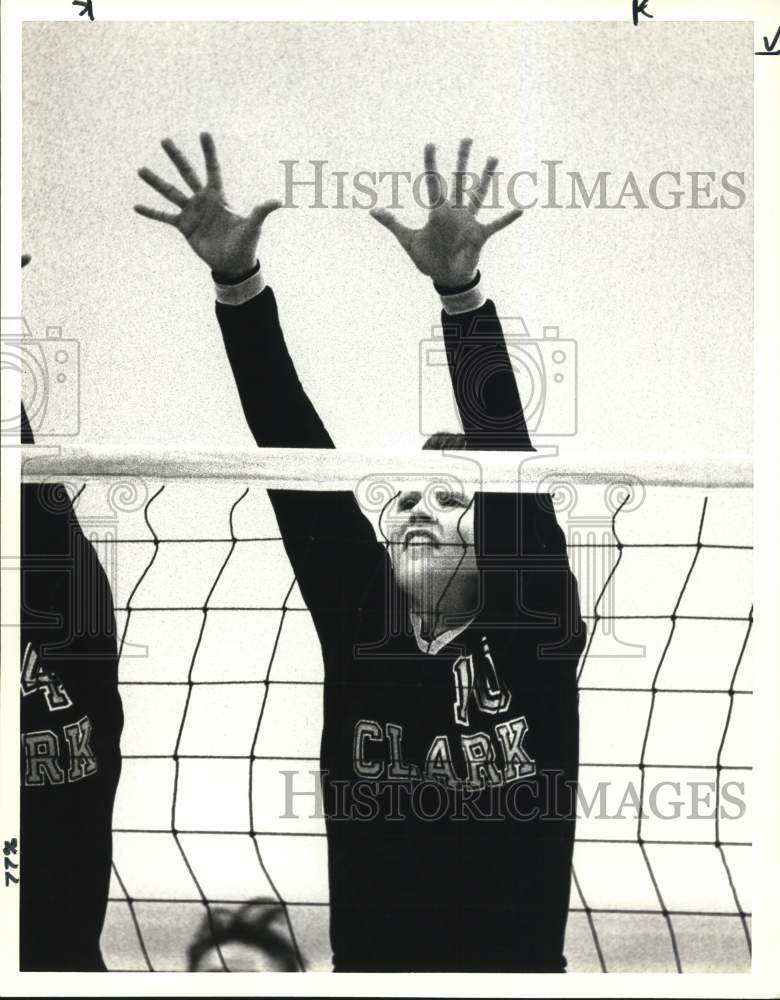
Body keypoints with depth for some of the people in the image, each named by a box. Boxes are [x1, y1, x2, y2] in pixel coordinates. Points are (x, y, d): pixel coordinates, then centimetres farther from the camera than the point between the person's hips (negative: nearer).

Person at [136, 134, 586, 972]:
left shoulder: (531, 632, -6)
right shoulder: (359, 623, -1)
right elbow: (295, 453, -8)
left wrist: (460, 289, -28)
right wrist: (238, 285, -14)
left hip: (518, 962, -1)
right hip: (367, 960, 2)